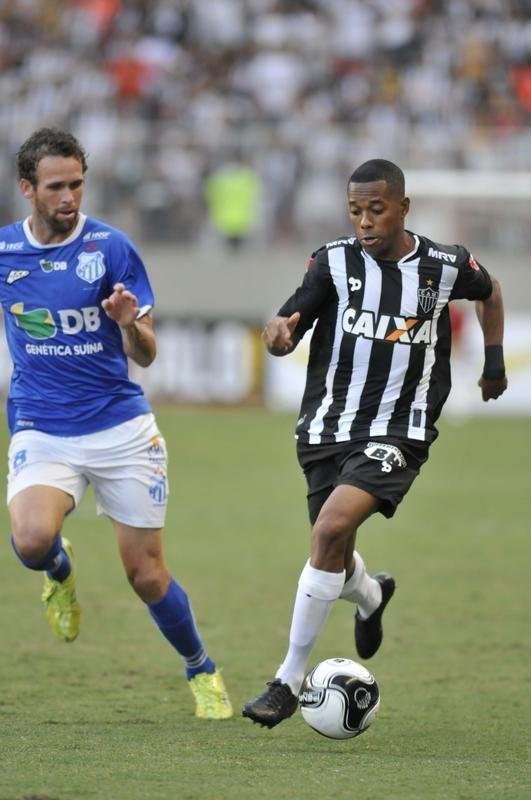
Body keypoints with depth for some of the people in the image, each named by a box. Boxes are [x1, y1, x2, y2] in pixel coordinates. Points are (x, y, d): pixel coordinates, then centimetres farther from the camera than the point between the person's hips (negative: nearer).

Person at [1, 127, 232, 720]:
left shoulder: (110, 247, -5)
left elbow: (145, 355, -5)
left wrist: (132, 324, -25)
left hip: (120, 427, -1)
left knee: (146, 574, 1)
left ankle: (201, 671, 27)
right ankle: (60, 572, 9)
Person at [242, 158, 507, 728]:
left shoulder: (445, 266, 0)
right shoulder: (334, 262, -2)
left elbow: (489, 291, 23)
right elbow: (286, 332, -8)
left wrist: (494, 361, 21)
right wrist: (279, 332, -31)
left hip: (397, 434, -3)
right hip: (326, 430, 3)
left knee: (331, 529, -25)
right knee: (334, 562, 13)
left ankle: (289, 680, -18)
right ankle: (371, 597, 55)